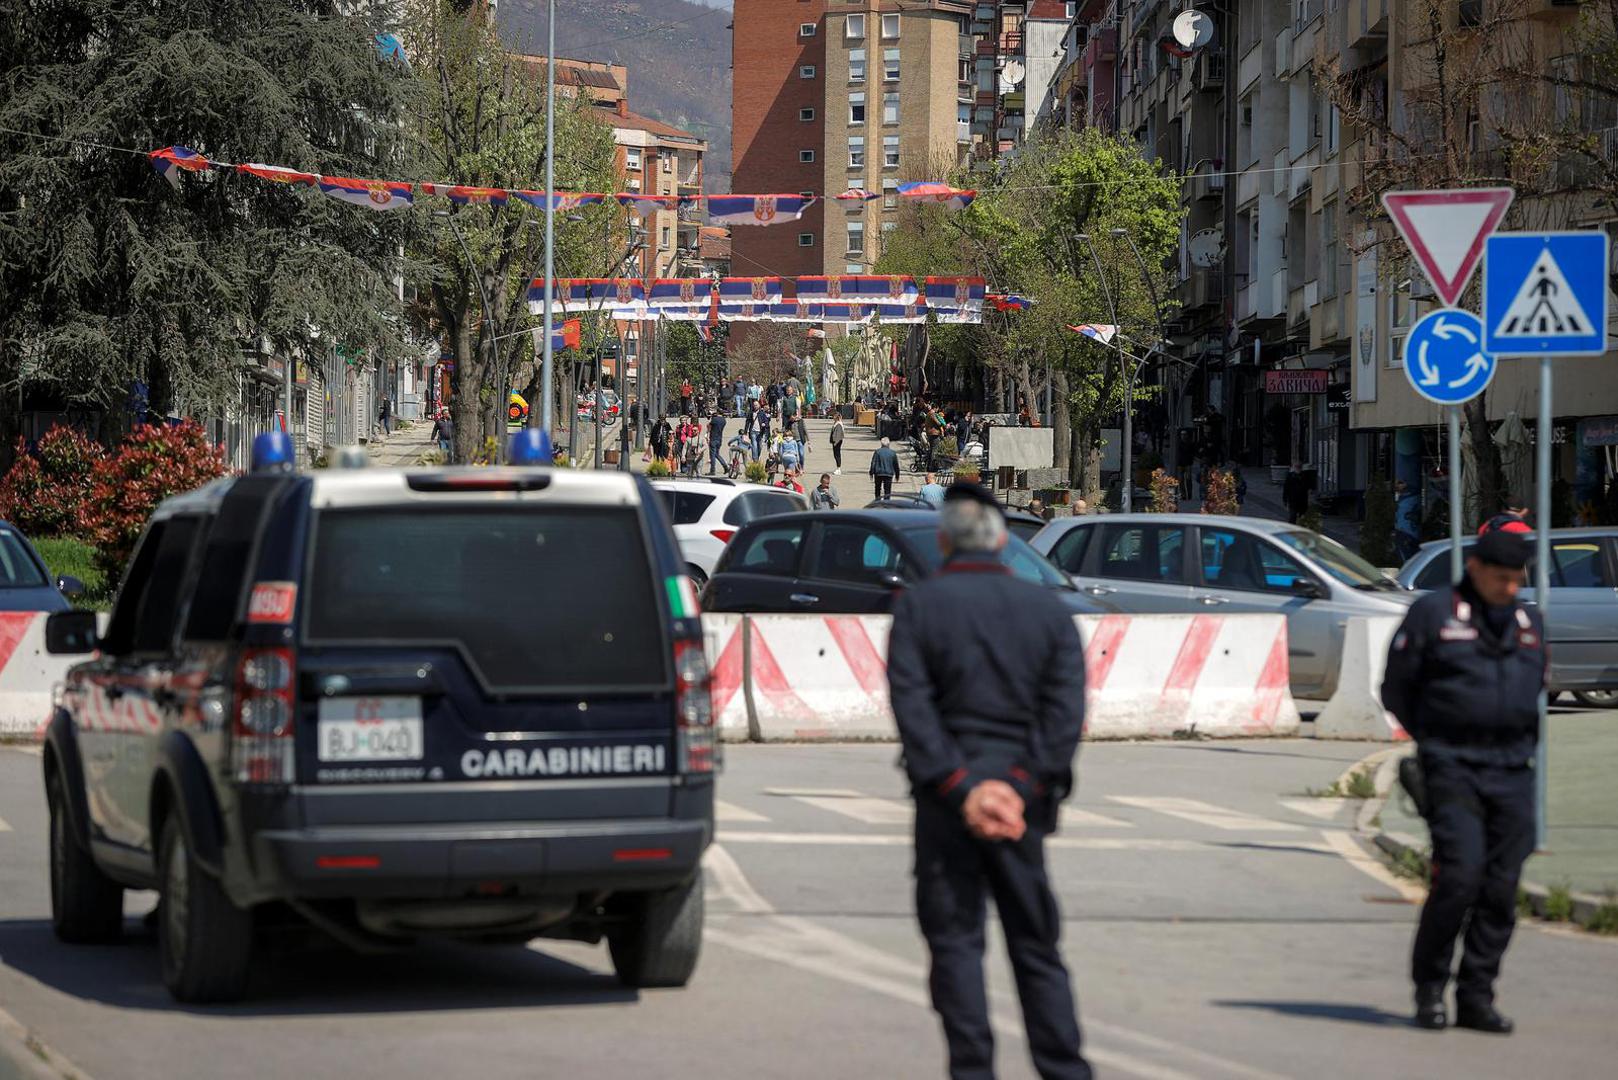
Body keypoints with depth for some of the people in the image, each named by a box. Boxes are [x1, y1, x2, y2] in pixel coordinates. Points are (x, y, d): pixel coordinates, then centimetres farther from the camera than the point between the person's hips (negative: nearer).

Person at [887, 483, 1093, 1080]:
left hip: (947, 795, -3)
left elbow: (912, 705, -10)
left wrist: (957, 787, -13)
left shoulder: (917, 605, -1)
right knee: (1035, 942, 11)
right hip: (1023, 793, 3)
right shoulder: (1047, 607, 7)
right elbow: (1067, 709, -2)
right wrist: (1024, 784, -8)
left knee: (954, 939, 2)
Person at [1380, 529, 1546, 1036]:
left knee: (1501, 888, -1)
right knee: (1459, 875, -16)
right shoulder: (1432, 613, -2)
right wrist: (1435, 743, 6)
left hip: (1512, 772, 5)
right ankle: (1429, 989, 0)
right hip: (1452, 770, -5)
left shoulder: (1530, 622, 14)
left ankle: (1476, 998, 6)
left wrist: (1521, 743, 14)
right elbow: (1395, 689, 3)